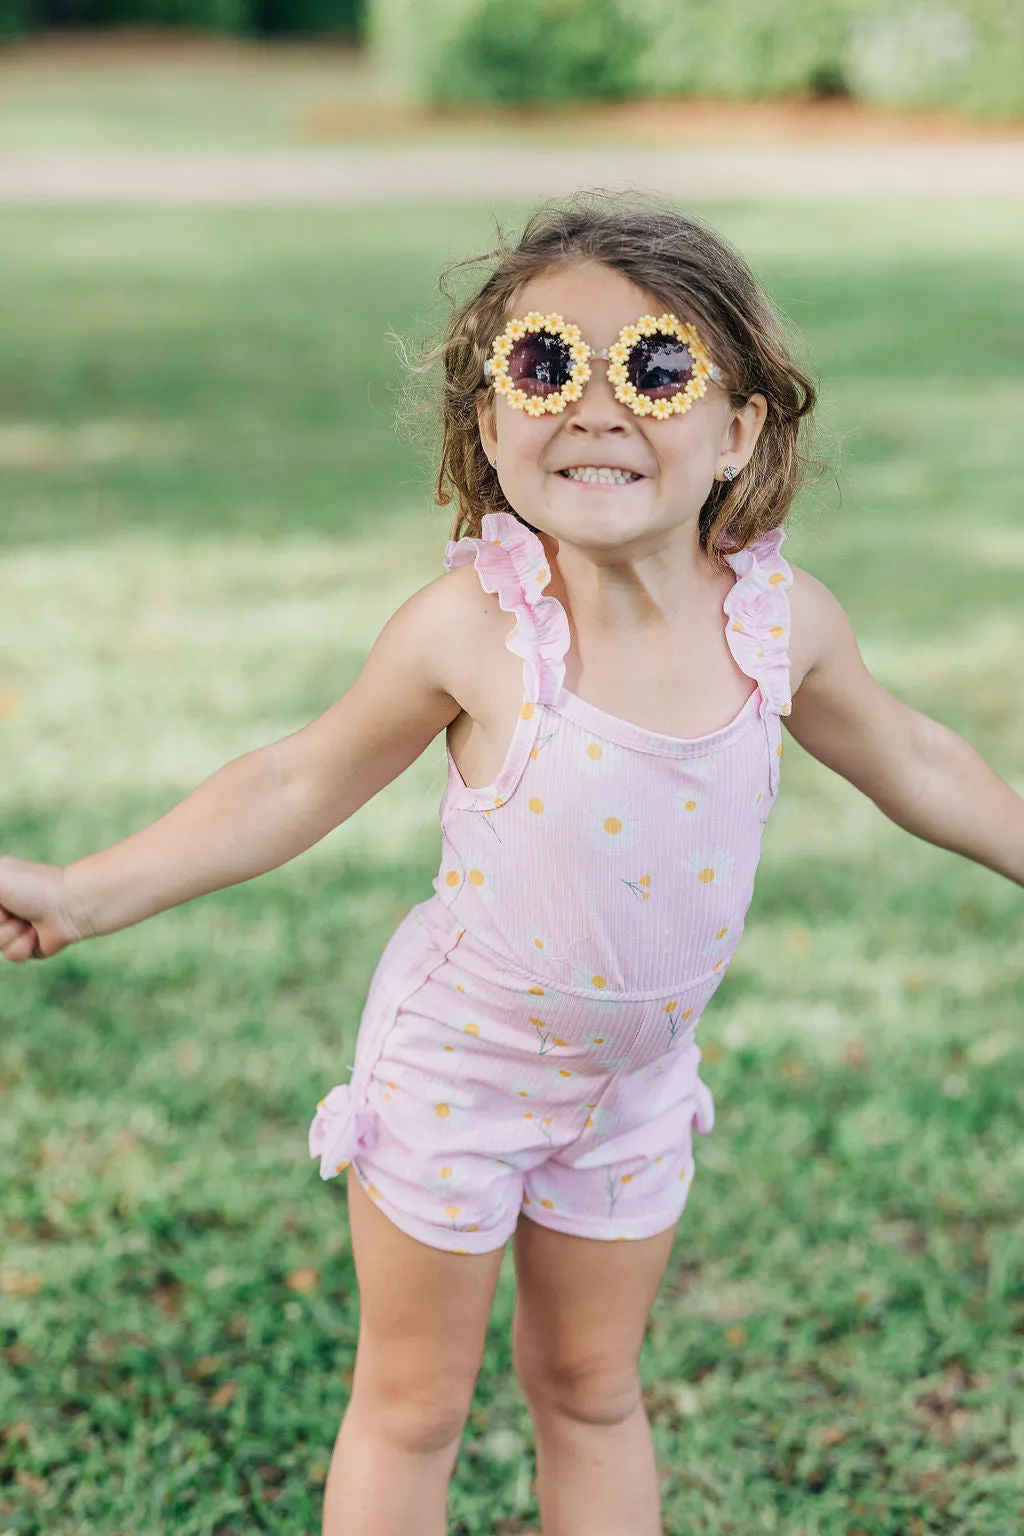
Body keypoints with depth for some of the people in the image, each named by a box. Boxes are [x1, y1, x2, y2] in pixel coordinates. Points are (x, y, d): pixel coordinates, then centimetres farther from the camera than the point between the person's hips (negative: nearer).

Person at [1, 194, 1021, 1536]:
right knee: (411, 1407, 15)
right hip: (454, 1071, -3)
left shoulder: (783, 619, -14)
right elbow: (306, 783, -11)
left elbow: (910, 763, 5)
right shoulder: (475, 625, -24)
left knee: (593, 1391, 22)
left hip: (634, 1083, 3)